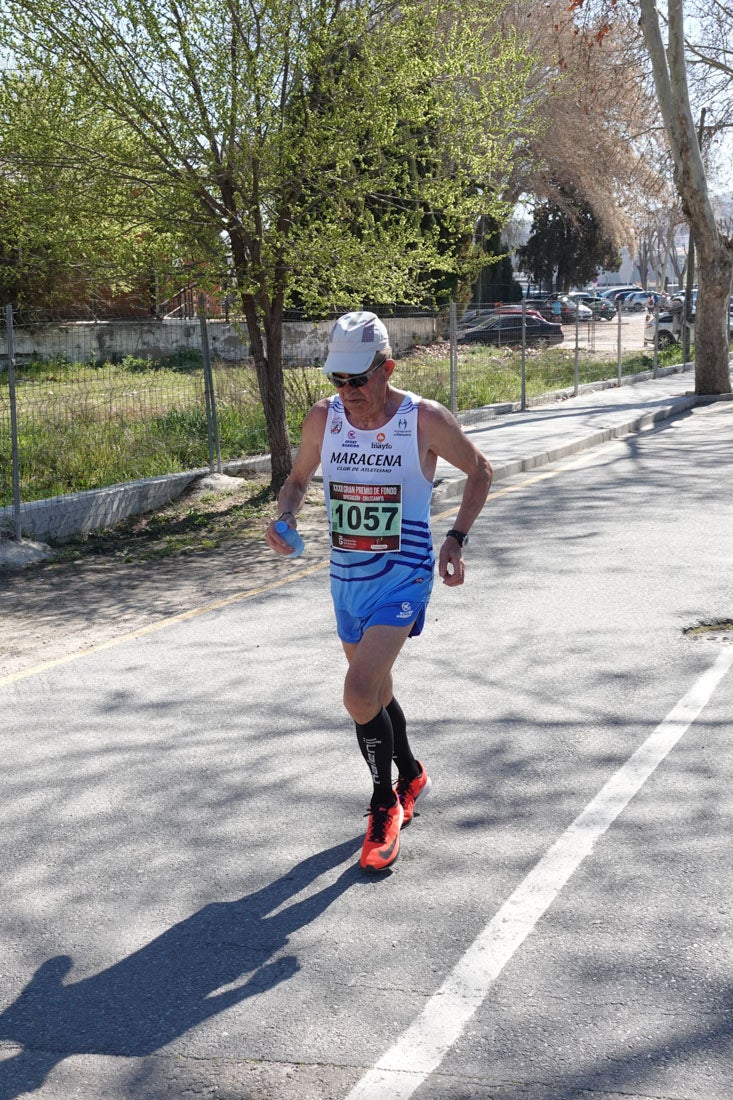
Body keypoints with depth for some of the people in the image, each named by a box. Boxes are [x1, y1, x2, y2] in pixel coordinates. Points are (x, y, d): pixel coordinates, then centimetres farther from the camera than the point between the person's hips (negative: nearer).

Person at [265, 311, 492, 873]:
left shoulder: (426, 420, -14)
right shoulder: (323, 418, -4)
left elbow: (480, 471, 2)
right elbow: (299, 478, 14)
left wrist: (456, 540, -8)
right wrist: (284, 516, -8)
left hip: (402, 579, -5)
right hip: (346, 578, 5)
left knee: (359, 693, -19)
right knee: (375, 693, 19)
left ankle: (385, 806, 3)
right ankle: (411, 778, 46)